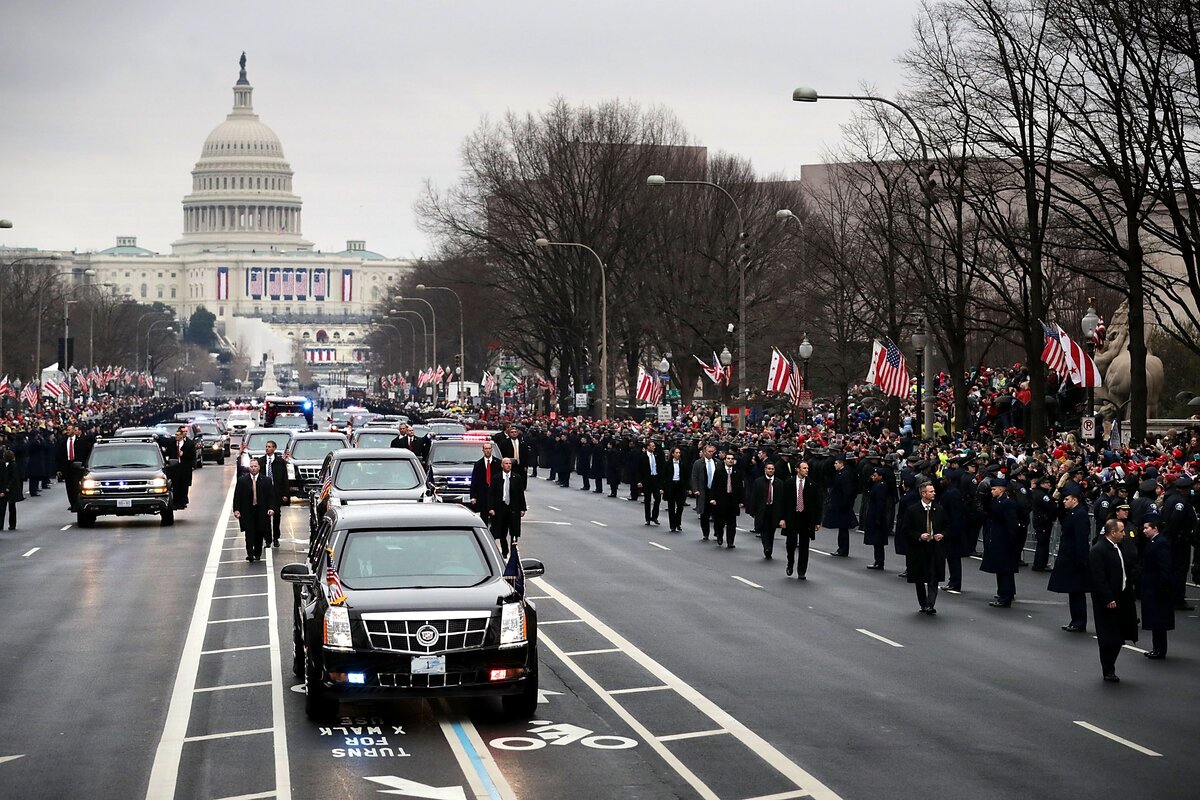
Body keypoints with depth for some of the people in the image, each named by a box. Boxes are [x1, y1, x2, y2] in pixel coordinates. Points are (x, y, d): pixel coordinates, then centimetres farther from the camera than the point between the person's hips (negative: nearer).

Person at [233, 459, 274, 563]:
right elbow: (237, 496, 2)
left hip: (261, 511, 1)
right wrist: (236, 509, -7)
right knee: (249, 533, -10)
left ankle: (257, 554, 20)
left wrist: (271, 508, -10)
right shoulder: (242, 480, 2)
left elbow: (270, 496, 3)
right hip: (247, 511, -1)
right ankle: (250, 554, -14)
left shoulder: (265, 481, 3)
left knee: (259, 533, 7)